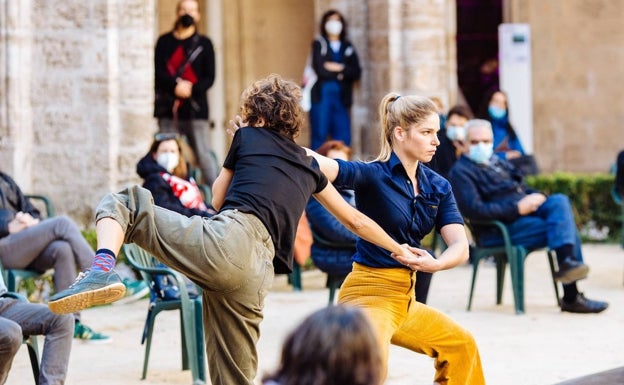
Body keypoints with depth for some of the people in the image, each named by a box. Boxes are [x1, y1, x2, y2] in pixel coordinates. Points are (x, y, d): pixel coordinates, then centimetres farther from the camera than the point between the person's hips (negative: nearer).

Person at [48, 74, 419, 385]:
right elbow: (356, 221, 38)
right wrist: (400, 250, 52)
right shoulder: (310, 167, 30)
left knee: (122, 204, 7)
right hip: (256, 275, 4)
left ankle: (103, 268, -26)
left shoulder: (248, 137, 19)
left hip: (228, 241, -4)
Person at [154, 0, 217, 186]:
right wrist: (176, 85, -16)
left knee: (203, 154, -7)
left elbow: (209, 77, 3)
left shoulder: (204, 44, 11)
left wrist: (191, 89, -14)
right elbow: (158, 72, 2)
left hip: (195, 108, -1)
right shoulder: (164, 41, 13)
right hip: (167, 108, 2)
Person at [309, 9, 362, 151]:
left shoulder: (348, 47, 15)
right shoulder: (319, 44, 4)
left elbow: (356, 72, 4)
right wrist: (341, 74, -3)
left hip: (341, 97, 3)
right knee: (319, 135, -5)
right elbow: (320, 69, -10)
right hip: (321, 95, -3)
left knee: (343, 139, -3)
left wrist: (338, 67, -7)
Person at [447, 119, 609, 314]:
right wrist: (517, 208, -18)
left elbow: (524, 189, 28)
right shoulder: (461, 172, -2)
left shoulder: (499, 163, 26)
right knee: (564, 226, -20)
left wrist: (535, 197, 1)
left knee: (559, 201, -17)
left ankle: (566, 262, -30)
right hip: (499, 229, -8)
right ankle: (571, 297, -23)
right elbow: (473, 210, -16)